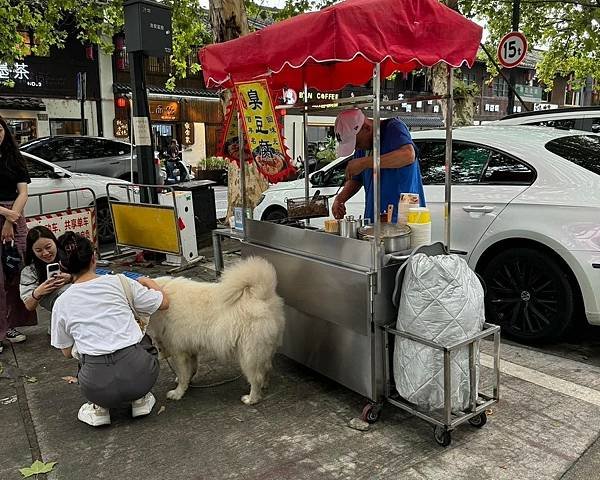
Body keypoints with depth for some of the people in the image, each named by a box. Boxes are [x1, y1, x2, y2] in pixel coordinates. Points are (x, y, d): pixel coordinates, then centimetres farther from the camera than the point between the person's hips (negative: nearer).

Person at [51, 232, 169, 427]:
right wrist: (149, 282, 28)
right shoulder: (118, 282, 1)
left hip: (98, 386, 1)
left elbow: (67, 352, 16)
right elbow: (163, 303, 10)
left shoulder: (61, 303, 5)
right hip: (139, 374, -1)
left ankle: (99, 407, 18)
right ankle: (140, 399, 22)